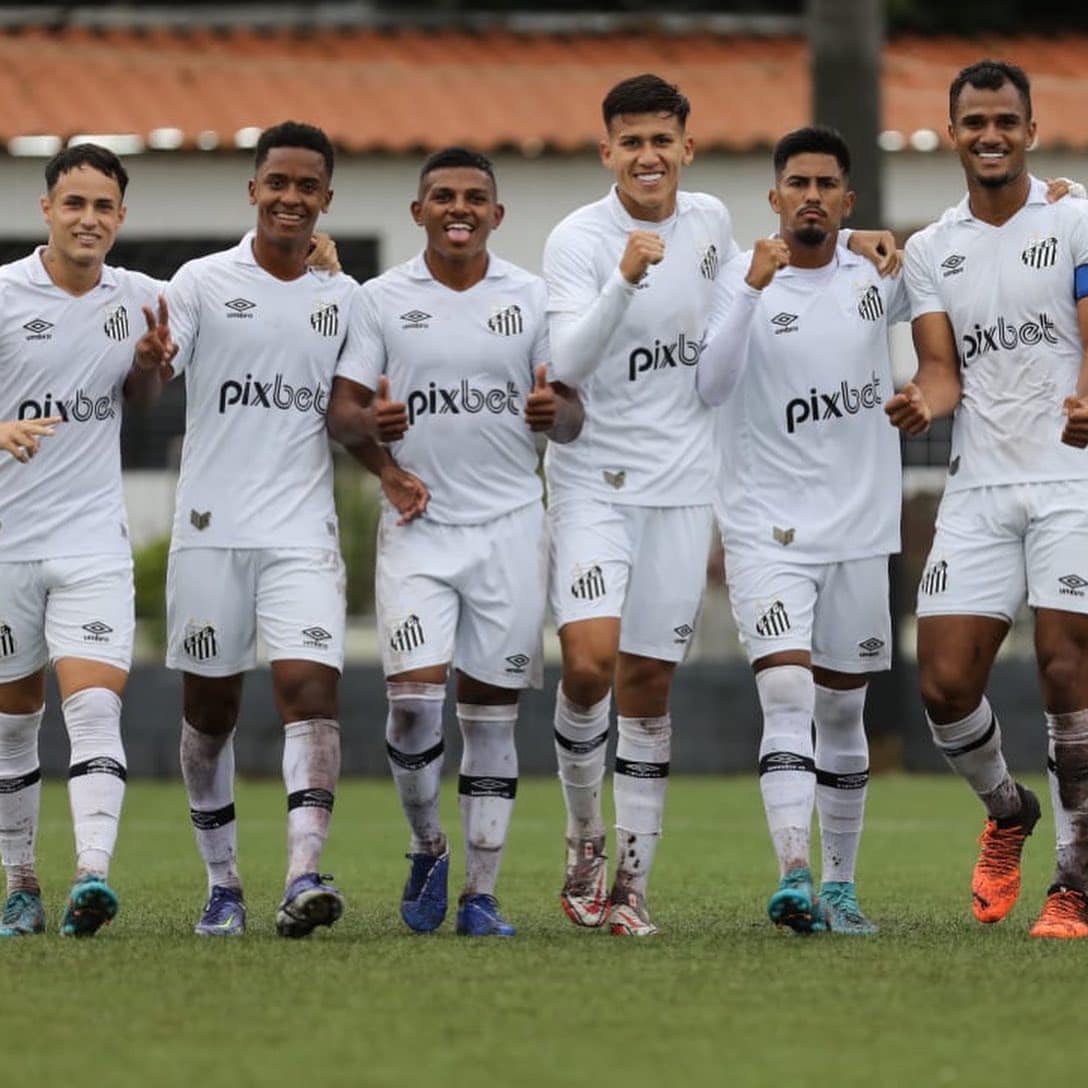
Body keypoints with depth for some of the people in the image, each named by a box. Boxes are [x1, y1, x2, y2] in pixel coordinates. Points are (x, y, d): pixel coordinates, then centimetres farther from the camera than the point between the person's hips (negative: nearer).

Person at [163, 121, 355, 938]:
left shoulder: (342, 297, 10)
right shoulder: (202, 283, 2)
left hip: (302, 532, 1)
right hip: (210, 527, -1)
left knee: (311, 685, -17)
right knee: (209, 708, 6)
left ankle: (305, 874, -26)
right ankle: (222, 883, 18)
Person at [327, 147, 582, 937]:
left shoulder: (532, 298, 5)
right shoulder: (382, 300, 4)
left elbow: (572, 419, 7)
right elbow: (341, 412, 4)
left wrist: (555, 411, -17)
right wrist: (370, 423, -18)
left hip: (510, 524, 1)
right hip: (418, 525, -1)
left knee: (492, 716, 2)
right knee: (414, 700, -14)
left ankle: (481, 894, 7)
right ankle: (428, 849, 12)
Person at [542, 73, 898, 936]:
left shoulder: (710, 219, 5)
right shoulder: (579, 239, -11)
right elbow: (567, 365, -23)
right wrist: (626, 280, -36)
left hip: (683, 484, 4)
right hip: (594, 479, -4)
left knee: (650, 683, 5)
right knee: (590, 660, -19)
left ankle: (632, 883, 10)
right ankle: (585, 839, 4)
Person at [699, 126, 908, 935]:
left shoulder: (879, 276, 4)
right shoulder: (742, 278, -6)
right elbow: (710, 384, -19)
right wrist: (752, 291, -30)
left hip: (859, 529, 4)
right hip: (767, 527, -4)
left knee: (842, 714, 10)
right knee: (787, 697, -17)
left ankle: (839, 888, 19)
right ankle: (793, 880, -26)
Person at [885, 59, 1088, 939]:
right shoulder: (932, 250, 12)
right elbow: (944, 369, 5)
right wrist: (925, 403, -19)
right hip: (980, 487, 4)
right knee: (945, 684, -4)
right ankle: (1007, 810, 27)